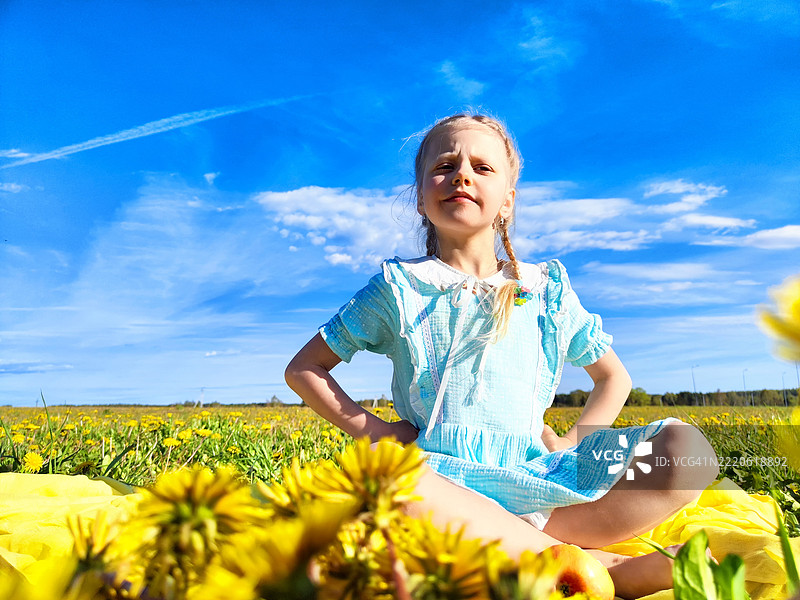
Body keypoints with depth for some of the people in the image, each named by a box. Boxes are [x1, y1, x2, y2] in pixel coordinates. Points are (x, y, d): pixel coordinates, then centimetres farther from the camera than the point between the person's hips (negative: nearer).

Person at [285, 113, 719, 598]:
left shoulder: (547, 290, 14)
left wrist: (569, 443, 9)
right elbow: (302, 369, 12)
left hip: (535, 476, 3)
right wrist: (374, 431, -1)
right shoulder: (398, 288, 8)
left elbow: (614, 378, 26)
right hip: (445, 477, -2)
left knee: (686, 447, -15)